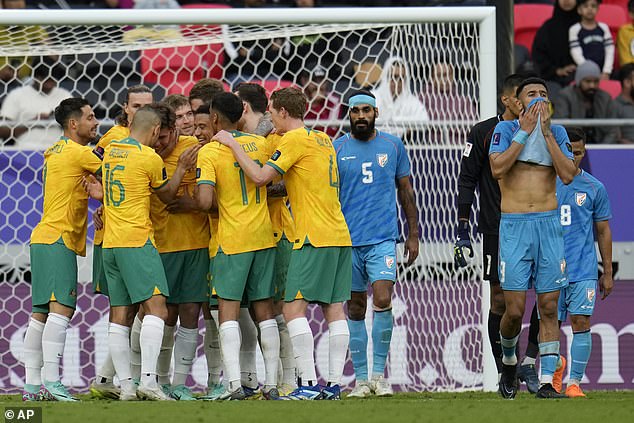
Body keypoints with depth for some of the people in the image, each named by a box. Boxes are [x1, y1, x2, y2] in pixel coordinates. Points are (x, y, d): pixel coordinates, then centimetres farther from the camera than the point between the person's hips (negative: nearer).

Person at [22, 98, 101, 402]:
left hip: (44, 239, 10)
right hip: (58, 241, -10)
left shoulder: (55, 152, 20)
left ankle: (32, 385, 5)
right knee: (61, 307, -16)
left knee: (41, 313, 7)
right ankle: (51, 382, -25)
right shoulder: (77, 153, -8)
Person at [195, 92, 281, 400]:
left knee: (228, 311, -3)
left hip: (232, 239, -5)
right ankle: (271, 384, 9)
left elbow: (204, 201, -18)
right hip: (264, 236, 5)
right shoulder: (261, 144, 7)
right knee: (264, 309, 9)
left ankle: (235, 384, -15)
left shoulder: (210, 152, -9)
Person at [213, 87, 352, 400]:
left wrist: (233, 144, -6)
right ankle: (334, 384, 4)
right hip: (339, 235, 9)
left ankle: (309, 384, -15)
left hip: (314, 238, -9)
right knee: (334, 309, 7)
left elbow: (260, 177, -14)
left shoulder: (294, 140, -8)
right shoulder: (323, 140, 18)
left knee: (294, 308, -8)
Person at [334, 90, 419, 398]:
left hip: (383, 238, -1)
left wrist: (413, 234, 11)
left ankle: (379, 373, -6)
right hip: (348, 240, 1)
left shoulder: (393, 146, 7)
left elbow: (406, 191, 14)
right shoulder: (336, 149, 3)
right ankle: (361, 378, 10)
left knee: (382, 301, -16)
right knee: (355, 309, 4)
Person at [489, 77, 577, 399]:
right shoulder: (505, 129, 3)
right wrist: (525, 131, -11)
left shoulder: (557, 133, 10)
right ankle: (509, 360, 24)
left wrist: (546, 132, -6)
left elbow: (568, 175, -4)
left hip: (549, 224, 2)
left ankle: (546, 381, 0)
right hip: (514, 226, -2)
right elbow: (497, 168, -13)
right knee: (515, 309, -5)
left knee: (549, 308, -2)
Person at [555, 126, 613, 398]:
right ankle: (553, 378, 21)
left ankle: (574, 383, -7)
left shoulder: (594, 188, 6)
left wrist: (607, 273, 10)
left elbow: (603, 231, 12)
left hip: (584, 270, -1)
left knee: (581, 323, -10)